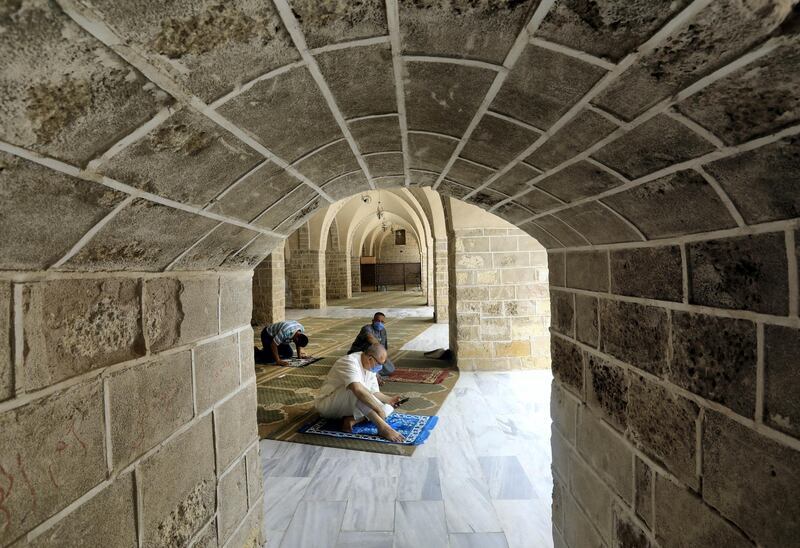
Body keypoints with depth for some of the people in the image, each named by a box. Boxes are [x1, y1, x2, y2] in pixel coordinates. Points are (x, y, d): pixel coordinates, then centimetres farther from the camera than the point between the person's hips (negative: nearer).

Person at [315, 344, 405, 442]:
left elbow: (374, 393, 7)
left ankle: (352, 419, -19)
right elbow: (358, 390, -41)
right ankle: (382, 426, -34)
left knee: (388, 408, -8)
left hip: (346, 407, 8)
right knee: (357, 389, -37)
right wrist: (379, 409, -38)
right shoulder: (350, 362, -26)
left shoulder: (370, 367, 1)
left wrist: (389, 400, -9)